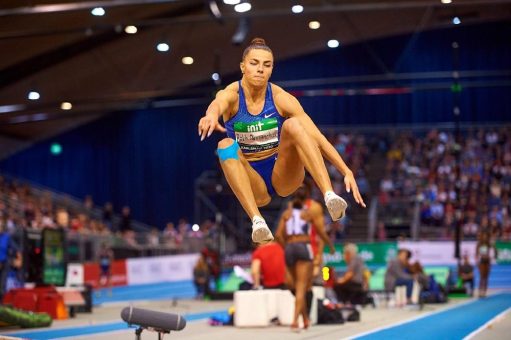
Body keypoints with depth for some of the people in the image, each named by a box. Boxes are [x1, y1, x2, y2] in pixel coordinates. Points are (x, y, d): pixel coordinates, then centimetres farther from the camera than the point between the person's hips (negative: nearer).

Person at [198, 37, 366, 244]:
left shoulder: (281, 99, -8)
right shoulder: (231, 95, -11)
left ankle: (329, 196, -41)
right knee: (226, 146, -30)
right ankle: (257, 220, -44)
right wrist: (211, 115, -63)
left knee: (293, 124, -26)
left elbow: (317, 138, -14)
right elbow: (217, 104, -37)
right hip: (253, 184, 0)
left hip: (282, 176, 0)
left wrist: (346, 171, -27)